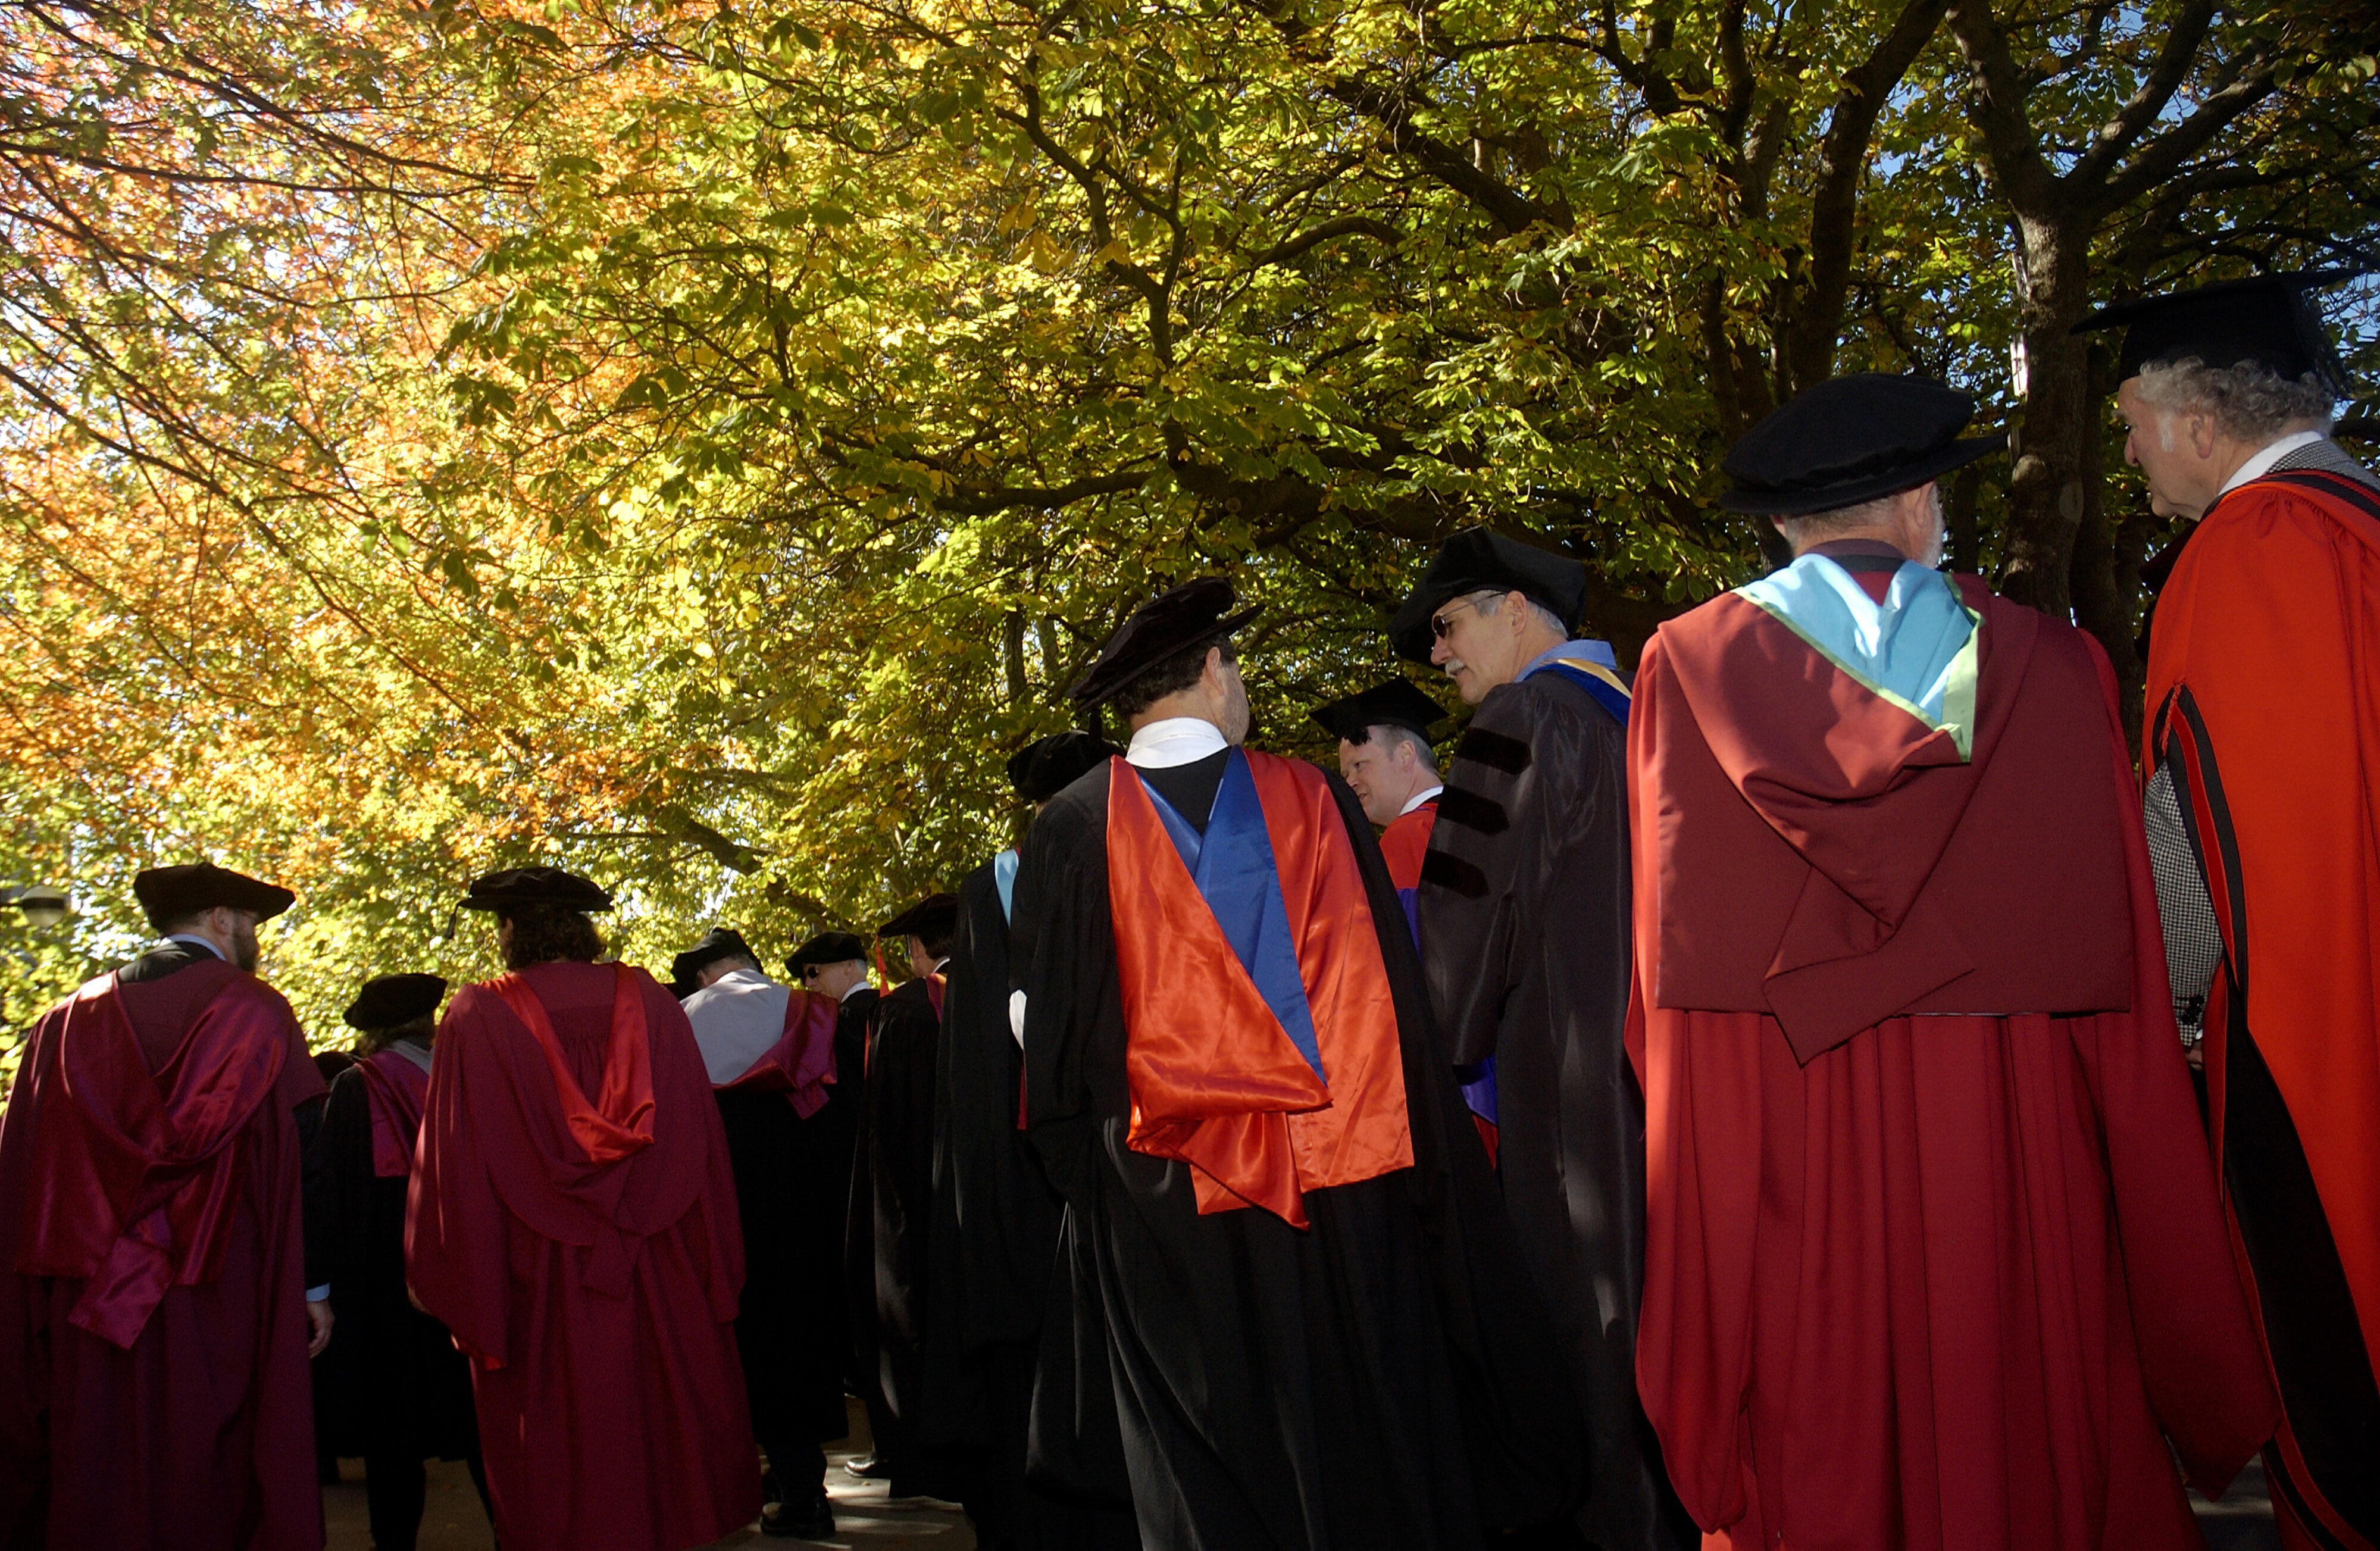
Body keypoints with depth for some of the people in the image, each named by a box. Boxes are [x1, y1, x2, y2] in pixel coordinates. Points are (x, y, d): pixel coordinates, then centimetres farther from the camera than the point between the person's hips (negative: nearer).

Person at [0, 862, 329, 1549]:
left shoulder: (66, 1024, 7)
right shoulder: (256, 1014, -5)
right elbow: (297, 1156, -9)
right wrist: (313, 1286, -4)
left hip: (86, 1307, 4)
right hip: (221, 1307, -4)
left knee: (102, 1489, 12)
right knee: (212, 1486, 4)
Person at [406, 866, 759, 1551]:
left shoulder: (477, 1017, -7)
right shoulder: (651, 1003, 0)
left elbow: (453, 1168, -7)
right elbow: (700, 1138, 1)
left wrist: (438, 1282, 1)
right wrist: (717, 1277, 7)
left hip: (539, 1285, -2)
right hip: (658, 1282, 3)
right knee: (658, 1429, 15)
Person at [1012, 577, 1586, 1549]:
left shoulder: (1072, 830, -5)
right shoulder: (1312, 798, -3)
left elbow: (1043, 1022, 0)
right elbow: (1389, 989, 0)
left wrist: (1085, 1171, 15)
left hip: (1166, 1210, 0)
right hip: (1340, 1190, 1)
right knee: (1363, 1448, 13)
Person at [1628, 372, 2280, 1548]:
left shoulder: (1690, 667, -2)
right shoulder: (2055, 667, -2)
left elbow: (1680, 971, -4)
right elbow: (2115, 970, 0)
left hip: (1782, 1158, 0)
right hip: (2013, 1145, 0)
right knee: (2023, 1447, 14)